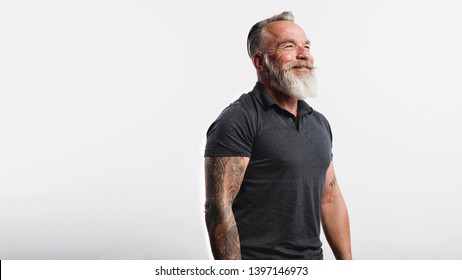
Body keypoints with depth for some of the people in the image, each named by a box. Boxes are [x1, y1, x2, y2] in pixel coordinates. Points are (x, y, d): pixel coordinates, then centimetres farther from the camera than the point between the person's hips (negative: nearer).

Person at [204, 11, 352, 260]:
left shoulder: (319, 123, 9)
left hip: (313, 258, 7)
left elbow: (331, 198, 14)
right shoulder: (238, 120, -14)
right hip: (259, 273, -7)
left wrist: (346, 261, 10)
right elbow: (218, 208, -19)